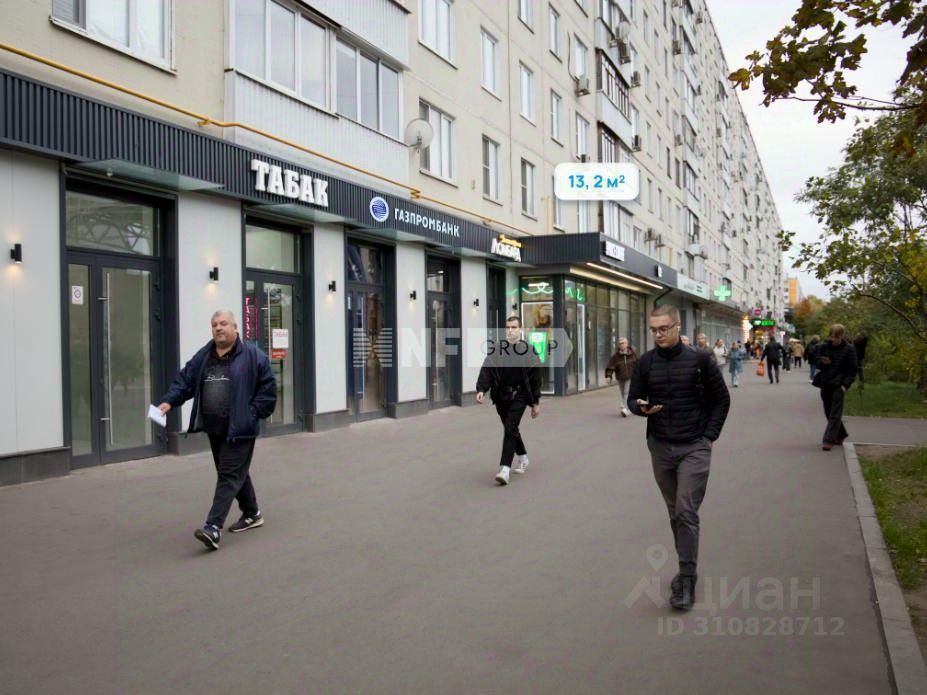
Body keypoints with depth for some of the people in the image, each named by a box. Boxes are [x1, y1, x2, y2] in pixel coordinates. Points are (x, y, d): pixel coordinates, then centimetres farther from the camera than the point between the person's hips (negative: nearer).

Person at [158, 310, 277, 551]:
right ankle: (252, 514, 35)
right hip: (214, 428, 7)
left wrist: (252, 414, -11)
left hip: (239, 429, -7)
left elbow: (268, 389, -6)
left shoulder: (252, 356, -7)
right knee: (236, 472, 18)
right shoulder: (203, 356, 11)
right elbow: (185, 380, 9)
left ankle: (213, 528, -12)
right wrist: (169, 401, -7)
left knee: (229, 475, -9)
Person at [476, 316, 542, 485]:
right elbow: (486, 370, -1)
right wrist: (481, 390, -18)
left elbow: (535, 378, 2)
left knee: (510, 429, -15)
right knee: (511, 429, 16)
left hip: (519, 396, -4)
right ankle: (522, 458, 39)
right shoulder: (496, 349, 3)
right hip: (501, 396, 4)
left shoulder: (527, 350, -2)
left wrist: (535, 403, 2)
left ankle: (505, 468, -16)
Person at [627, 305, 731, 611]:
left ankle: (687, 579, -2)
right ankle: (687, 567, 28)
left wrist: (710, 435, -4)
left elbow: (721, 399, 3)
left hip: (694, 448, -3)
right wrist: (641, 408, -15)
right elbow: (633, 399, 8)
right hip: (660, 448, 4)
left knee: (686, 512, -10)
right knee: (675, 513, 13)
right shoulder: (645, 362, 2)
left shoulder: (699, 359, -5)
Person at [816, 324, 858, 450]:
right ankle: (840, 435, 32)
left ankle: (829, 440, -11)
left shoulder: (849, 349, -3)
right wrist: (822, 362, -12)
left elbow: (852, 369, -3)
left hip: (838, 385, -5)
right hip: (825, 384, 5)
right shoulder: (824, 346, 6)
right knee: (829, 412, 13)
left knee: (835, 413, -9)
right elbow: (818, 364, 12)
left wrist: (846, 385, -13)